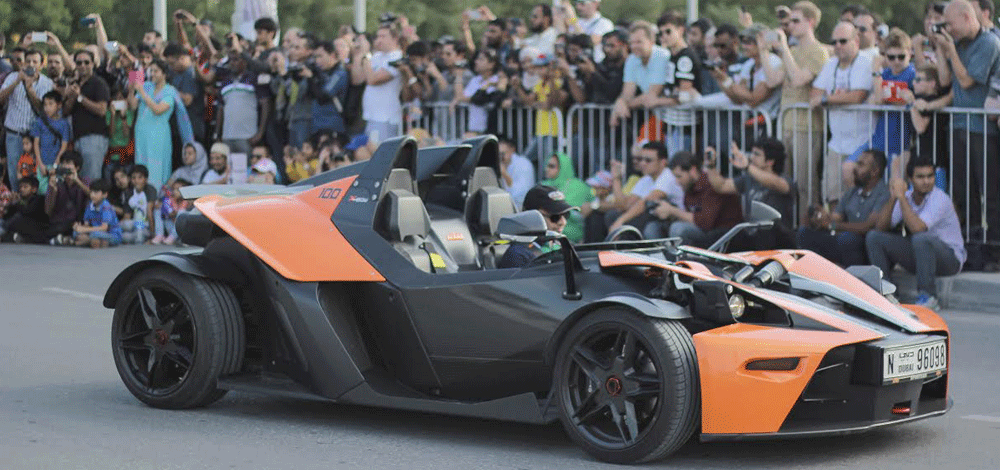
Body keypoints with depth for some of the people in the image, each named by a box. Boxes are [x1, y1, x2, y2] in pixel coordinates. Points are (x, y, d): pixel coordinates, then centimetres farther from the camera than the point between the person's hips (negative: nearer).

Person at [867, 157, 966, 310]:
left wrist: (901, 197, -28)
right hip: (917, 257, 7)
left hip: (950, 258, -6)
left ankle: (927, 296, -26)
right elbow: (880, 227, -6)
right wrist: (893, 198, -18)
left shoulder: (940, 199, -21)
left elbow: (917, 228, -35)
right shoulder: (907, 197, 0)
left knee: (921, 238, -39)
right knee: (874, 237, -6)